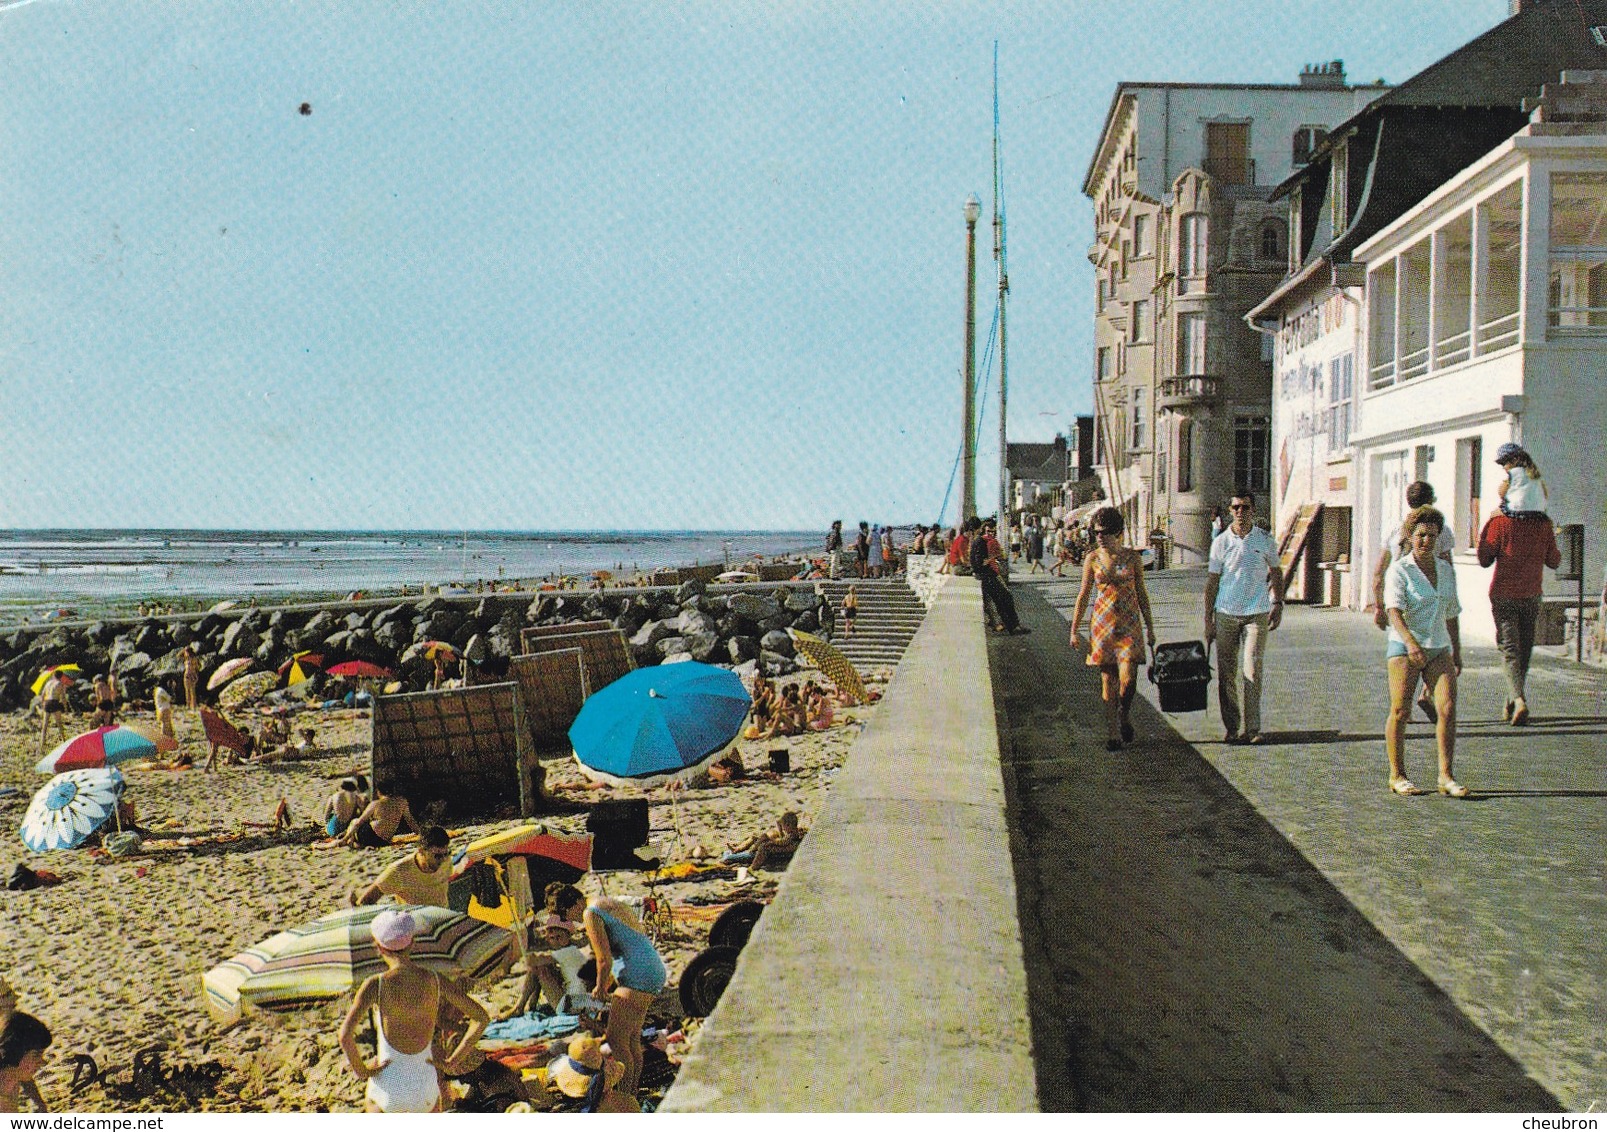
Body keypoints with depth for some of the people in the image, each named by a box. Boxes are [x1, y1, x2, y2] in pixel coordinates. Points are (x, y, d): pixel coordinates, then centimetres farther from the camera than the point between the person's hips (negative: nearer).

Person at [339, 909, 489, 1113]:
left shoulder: (375, 984, -14)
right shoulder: (435, 981, -6)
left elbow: (345, 1034, -26)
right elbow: (482, 1018, -4)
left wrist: (361, 1070, -9)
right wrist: (453, 1061, 4)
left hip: (389, 1088, -2)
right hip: (426, 1087, 2)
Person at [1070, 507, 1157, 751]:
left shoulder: (1132, 557, 2)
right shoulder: (1092, 559, 2)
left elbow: (1142, 594, 8)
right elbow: (1083, 595, 7)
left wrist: (1150, 627, 9)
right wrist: (1074, 629, 6)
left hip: (1129, 624, -1)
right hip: (1102, 624, 1)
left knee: (1128, 680, -10)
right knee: (1108, 679, 2)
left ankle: (1125, 716, 19)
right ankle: (1112, 732, 10)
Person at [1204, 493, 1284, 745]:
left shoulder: (1264, 540, 3)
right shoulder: (1221, 542, 3)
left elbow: (1276, 572, 16)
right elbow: (1212, 581, 7)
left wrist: (1277, 604, 5)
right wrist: (1208, 619, 5)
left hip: (1257, 613, -1)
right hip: (1226, 613, 1)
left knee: (1252, 671, -7)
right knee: (1227, 673, 2)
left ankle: (1252, 728, -3)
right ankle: (1232, 727, 12)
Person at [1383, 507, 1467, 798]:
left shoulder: (1447, 571, 13)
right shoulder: (1399, 570, -5)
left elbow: (1451, 615, 21)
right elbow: (1395, 611, -18)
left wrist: (1457, 653, 22)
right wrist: (1411, 642, -33)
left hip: (1439, 647, 5)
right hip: (1404, 647, -5)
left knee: (1448, 707, -8)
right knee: (1400, 711, -2)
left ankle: (1445, 776, -3)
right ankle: (1397, 775, 9)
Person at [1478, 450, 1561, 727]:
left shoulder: (1500, 522, -10)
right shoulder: (1543, 524, 1)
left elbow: (1485, 560, -5)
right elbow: (1554, 561, 8)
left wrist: (1486, 528, 5)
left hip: (1504, 595, -3)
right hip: (1532, 595, 4)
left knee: (1509, 647, -5)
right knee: (1524, 648, 15)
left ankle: (1519, 699, -25)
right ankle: (1512, 704, 23)